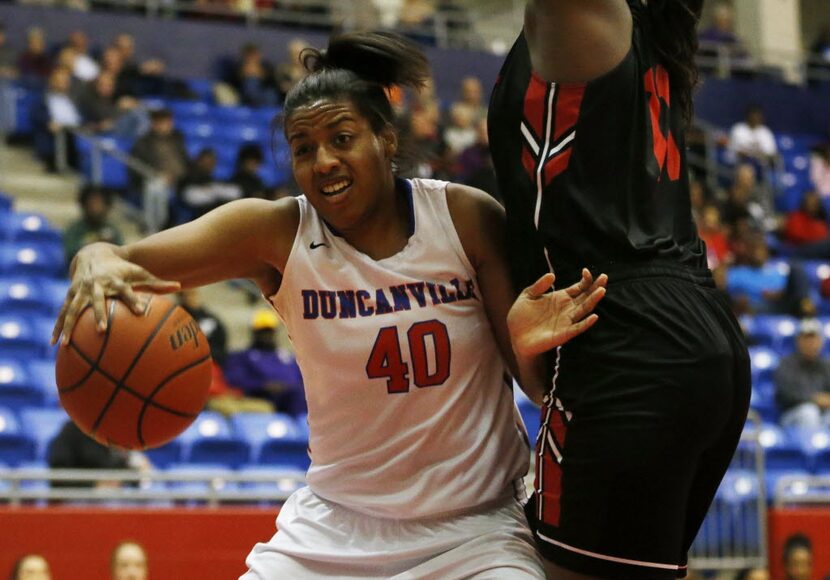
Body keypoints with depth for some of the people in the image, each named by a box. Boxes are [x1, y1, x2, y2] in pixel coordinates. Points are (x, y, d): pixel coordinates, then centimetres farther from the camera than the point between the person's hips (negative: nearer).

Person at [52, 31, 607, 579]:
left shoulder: (467, 219, -9)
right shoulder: (278, 233, -8)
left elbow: (539, 387, -5)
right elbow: (122, 258, -18)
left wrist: (531, 345, -29)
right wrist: (99, 263, -43)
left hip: (473, 530, -1)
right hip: (337, 524, 1)